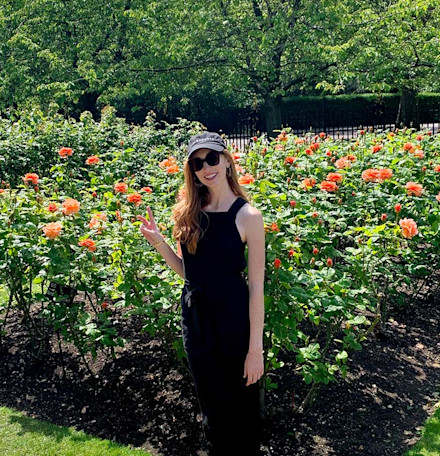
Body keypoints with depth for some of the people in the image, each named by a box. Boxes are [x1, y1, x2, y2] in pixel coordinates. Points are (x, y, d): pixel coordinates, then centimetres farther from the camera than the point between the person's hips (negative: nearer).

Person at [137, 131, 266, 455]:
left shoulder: (247, 215, -13)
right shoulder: (190, 213, 2)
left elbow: (257, 286, -13)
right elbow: (188, 271, 8)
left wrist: (256, 348, -13)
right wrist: (157, 241, -7)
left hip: (234, 321, -5)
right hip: (195, 319, 5)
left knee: (242, 407, 12)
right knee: (211, 407, 20)